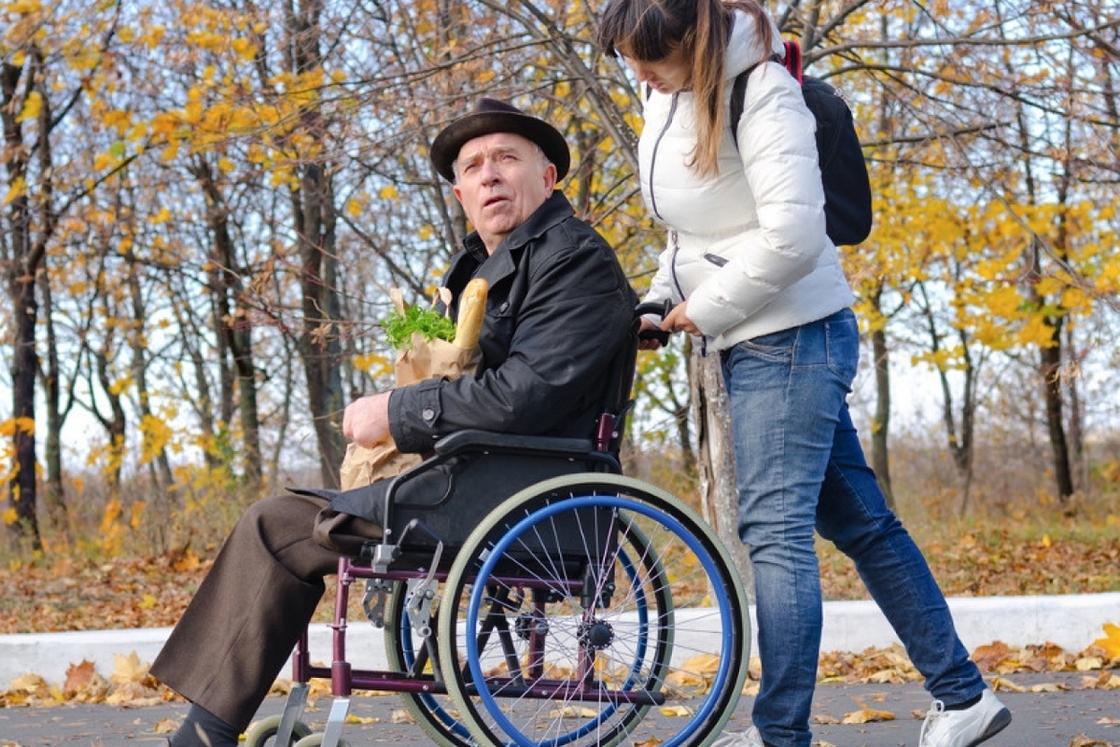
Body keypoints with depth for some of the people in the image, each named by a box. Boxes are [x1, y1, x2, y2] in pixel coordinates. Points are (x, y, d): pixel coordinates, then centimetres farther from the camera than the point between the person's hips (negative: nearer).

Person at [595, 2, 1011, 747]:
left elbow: (793, 236, -24)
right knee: (859, 521, 11)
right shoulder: (665, 96, 10)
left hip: (792, 334, -9)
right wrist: (661, 302, 9)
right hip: (751, 343, 9)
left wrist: (704, 309, -14)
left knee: (775, 527, -12)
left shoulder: (761, 91, -17)